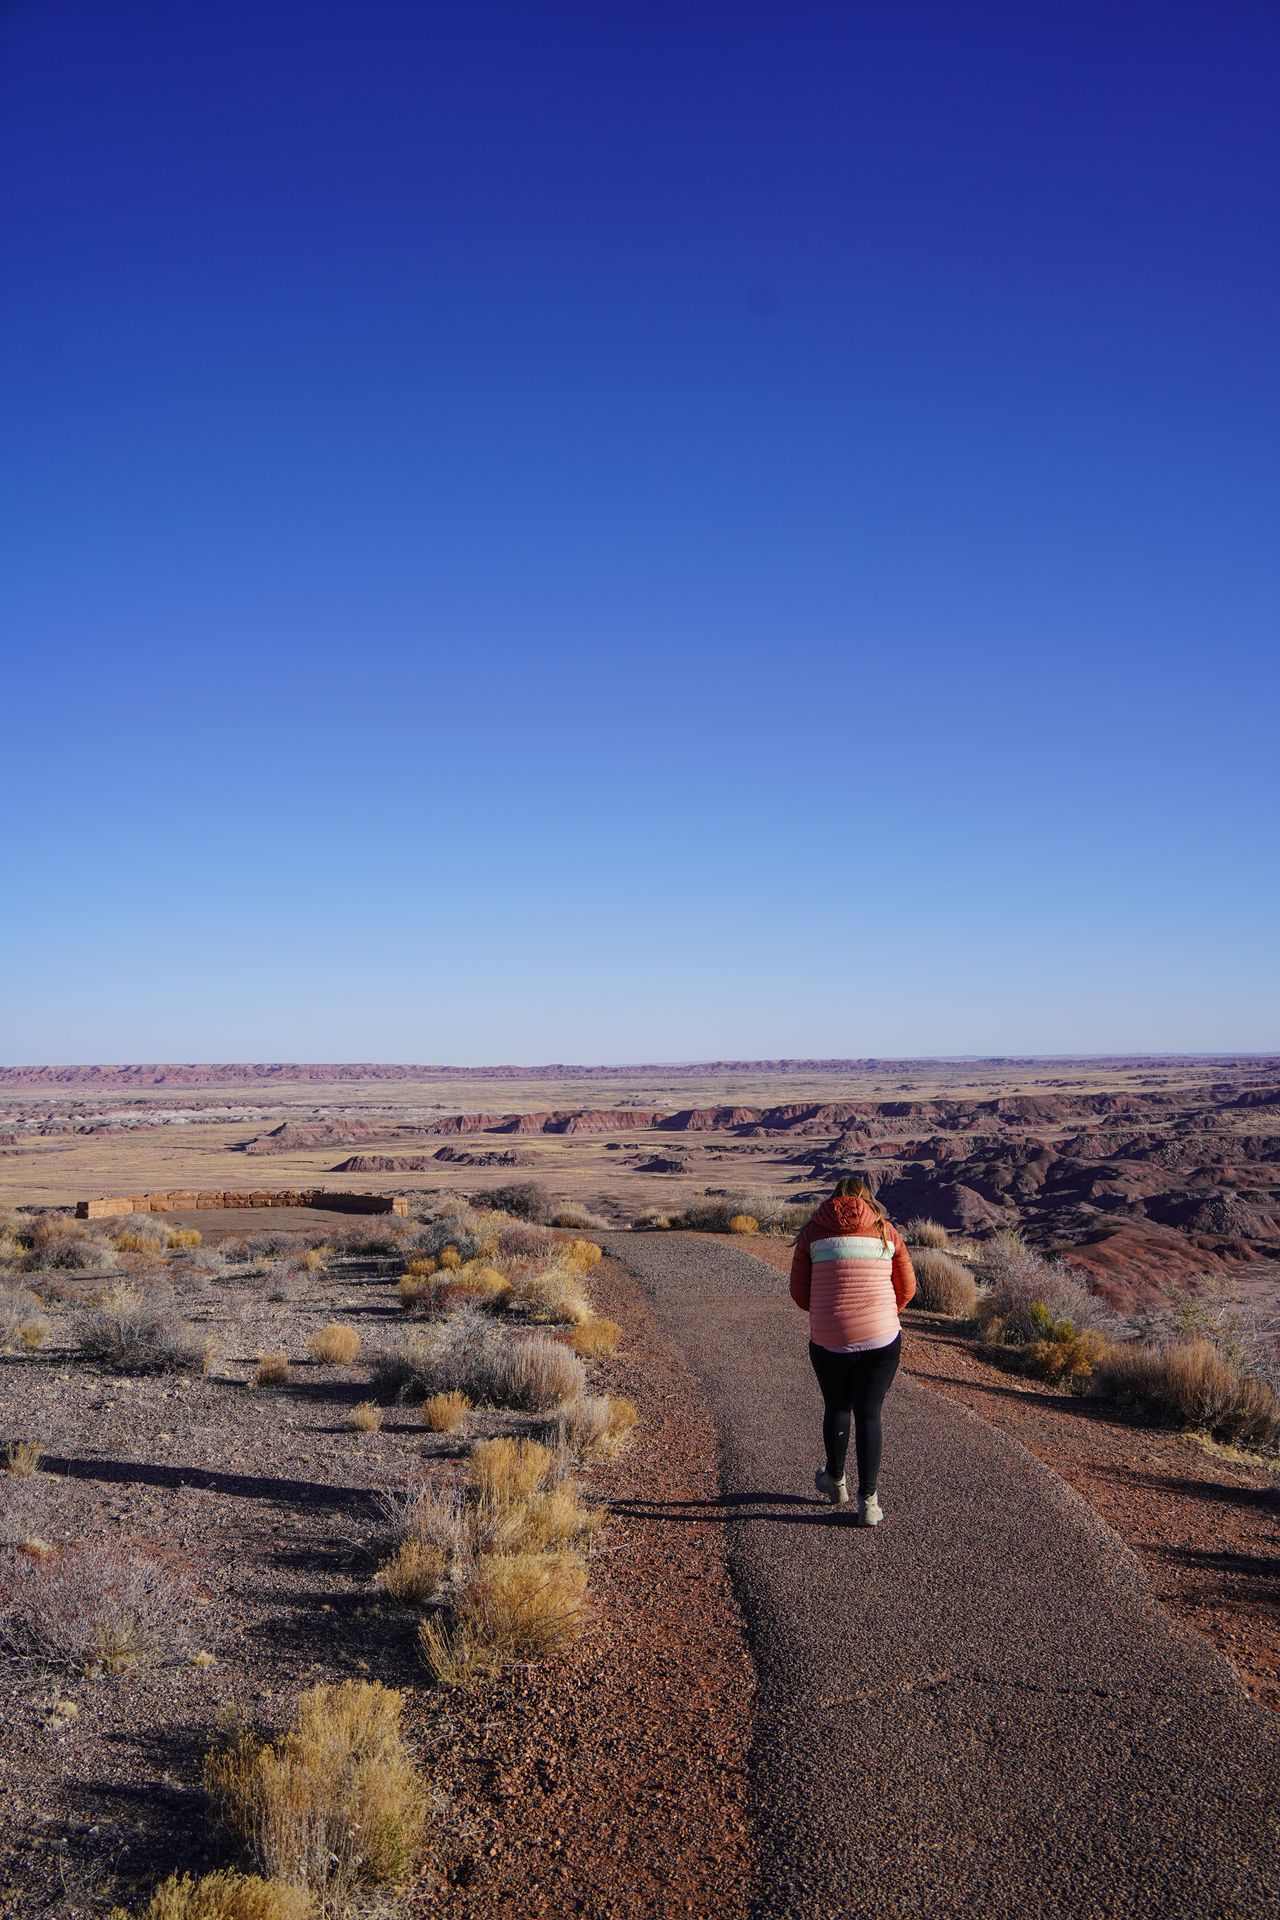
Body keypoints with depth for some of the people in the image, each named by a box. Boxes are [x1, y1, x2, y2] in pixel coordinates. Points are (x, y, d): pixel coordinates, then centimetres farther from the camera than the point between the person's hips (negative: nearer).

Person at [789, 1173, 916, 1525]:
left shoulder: (813, 1232, 3)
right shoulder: (886, 1231, 5)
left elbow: (799, 1291, 3)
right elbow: (907, 1287, 10)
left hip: (829, 1340, 0)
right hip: (881, 1338, 0)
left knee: (836, 1408, 20)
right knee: (869, 1415, 8)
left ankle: (835, 1481, 39)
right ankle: (868, 1500, 5)